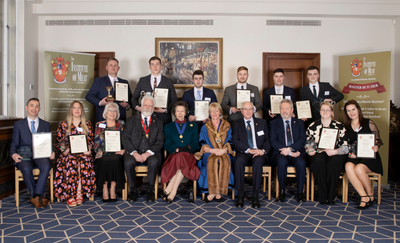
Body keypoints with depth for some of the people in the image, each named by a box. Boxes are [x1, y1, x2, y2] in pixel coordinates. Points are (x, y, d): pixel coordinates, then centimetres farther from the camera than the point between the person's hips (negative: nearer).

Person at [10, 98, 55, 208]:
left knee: (46, 166, -33)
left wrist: (51, 153, -9)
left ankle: (36, 196, -24)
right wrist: (14, 154, -12)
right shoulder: (18, 124, 14)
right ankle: (37, 196, -17)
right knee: (26, 169, -34)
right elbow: (14, 144, 10)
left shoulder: (46, 125, 17)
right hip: (24, 156, -1)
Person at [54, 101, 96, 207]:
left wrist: (89, 150, -7)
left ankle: (79, 192, -29)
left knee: (84, 160, -35)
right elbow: (59, 142, 11)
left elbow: (91, 141, 13)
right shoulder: (63, 124, 15)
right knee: (72, 162, -35)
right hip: (69, 153, 0)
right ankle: (70, 195, -30)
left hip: (84, 153, 1)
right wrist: (64, 150, -9)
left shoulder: (87, 124, 17)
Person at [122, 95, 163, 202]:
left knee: (154, 162, -33)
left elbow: (160, 141, 4)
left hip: (150, 153, 0)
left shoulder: (158, 122, 15)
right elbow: (125, 139, 4)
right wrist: (134, 152, -13)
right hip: (134, 152, 1)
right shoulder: (131, 120, 14)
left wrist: (148, 153, -13)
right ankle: (133, 190, -10)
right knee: (128, 162, -32)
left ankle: (150, 190, -14)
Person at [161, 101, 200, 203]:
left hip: (189, 156, 0)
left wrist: (188, 148, -12)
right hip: (173, 156, 0)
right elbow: (167, 145, 7)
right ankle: (173, 191, -35)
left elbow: (195, 144, 10)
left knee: (182, 157, -36)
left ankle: (170, 189, -34)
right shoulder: (168, 127, 20)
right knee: (180, 157, -36)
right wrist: (177, 149, -13)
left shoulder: (193, 126, 20)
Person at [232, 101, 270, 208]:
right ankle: (240, 195, -27)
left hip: (259, 153, 0)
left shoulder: (262, 122, 17)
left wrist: (263, 150, -11)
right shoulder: (236, 124, 13)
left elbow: (268, 140, 10)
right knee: (239, 161, -35)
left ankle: (255, 196, -29)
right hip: (243, 152, 0)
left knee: (258, 161, -35)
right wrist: (248, 150, -15)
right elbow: (235, 142, -1)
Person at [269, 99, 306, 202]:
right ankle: (282, 191, -19)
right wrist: (290, 153, -11)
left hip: (296, 152, 1)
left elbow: (302, 140, 3)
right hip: (280, 152, -1)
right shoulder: (274, 123, 13)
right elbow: (273, 142, -1)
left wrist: (290, 149, -15)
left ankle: (300, 192, -16)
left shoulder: (299, 123, 17)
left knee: (301, 162, -31)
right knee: (282, 161, -34)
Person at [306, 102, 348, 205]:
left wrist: (335, 151, -18)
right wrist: (310, 150, -11)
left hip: (335, 154, 0)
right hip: (318, 154, 0)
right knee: (319, 161, -35)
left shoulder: (339, 126, 10)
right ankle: (322, 196, -26)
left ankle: (330, 196, -23)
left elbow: (345, 147, 2)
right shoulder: (313, 126, 13)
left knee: (334, 161, -36)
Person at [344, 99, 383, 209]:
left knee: (359, 168, -33)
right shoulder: (346, 127, 14)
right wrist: (349, 152, -4)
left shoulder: (369, 123, 6)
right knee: (348, 167, -32)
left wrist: (376, 146, -15)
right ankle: (364, 197, -25)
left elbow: (378, 140, 7)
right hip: (354, 157, 2)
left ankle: (371, 195, -6)